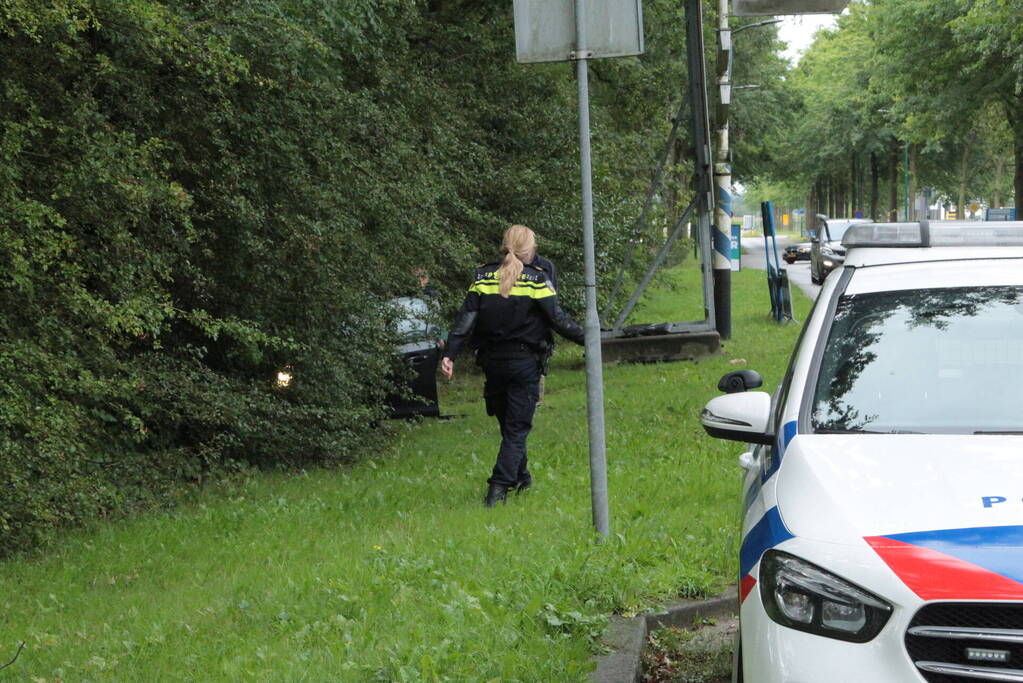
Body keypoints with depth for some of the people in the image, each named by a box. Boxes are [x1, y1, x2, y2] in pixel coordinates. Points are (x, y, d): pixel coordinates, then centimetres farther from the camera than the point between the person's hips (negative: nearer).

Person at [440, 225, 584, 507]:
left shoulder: (483, 276, 2)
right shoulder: (536, 279, -7)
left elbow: (465, 318, -3)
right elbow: (558, 319, -9)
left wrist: (449, 353, -5)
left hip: (492, 361, 4)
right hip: (525, 362, -3)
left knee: (508, 423, 19)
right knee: (517, 428, 0)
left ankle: (522, 479, 29)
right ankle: (499, 487, -12)